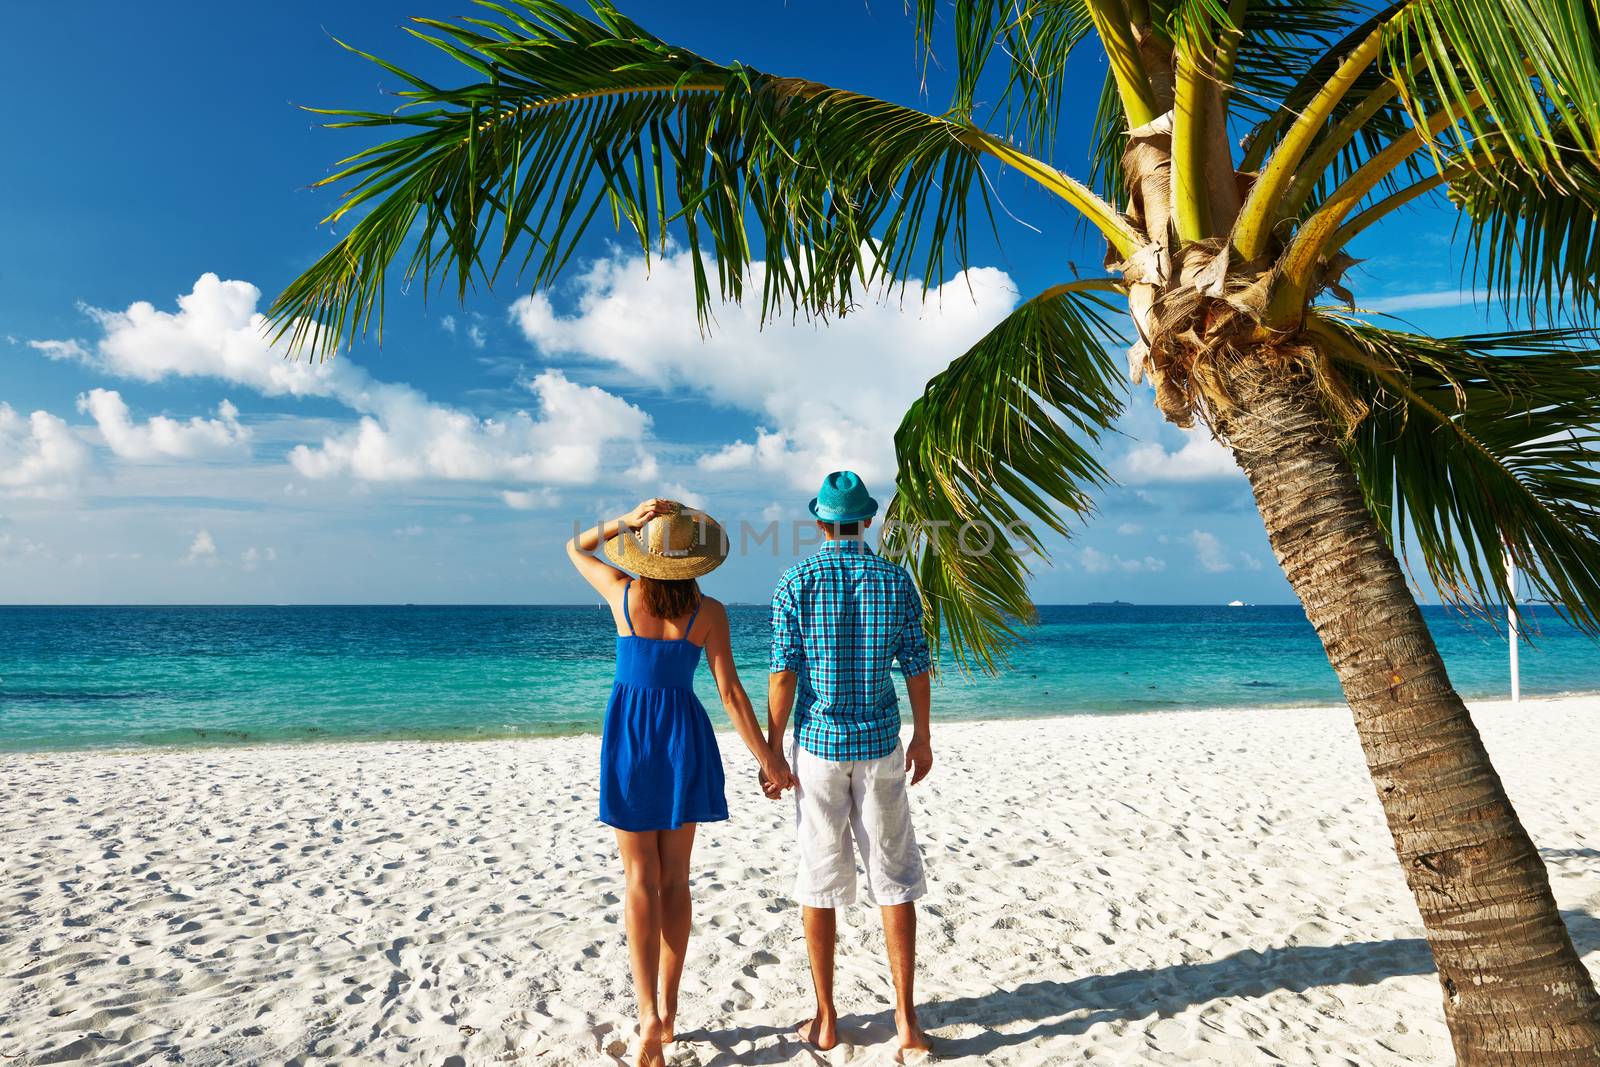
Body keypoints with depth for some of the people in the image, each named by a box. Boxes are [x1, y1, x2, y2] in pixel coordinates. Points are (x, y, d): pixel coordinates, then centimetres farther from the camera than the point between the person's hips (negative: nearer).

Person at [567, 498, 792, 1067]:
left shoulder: (623, 594, -7)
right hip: (683, 737, 1)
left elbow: (575, 547, 12)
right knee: (675, 879, 13)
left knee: (641, 882, 7)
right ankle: (668, 1008, 22)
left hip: (629, 736, 0)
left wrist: (624, 521, -5)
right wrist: (766, 758, -2)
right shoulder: (708, 611, -8)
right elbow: (730, 692, -9)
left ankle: (649, 1014, 1)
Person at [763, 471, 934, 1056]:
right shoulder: (896, 580, 0)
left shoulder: (796, 580, -6)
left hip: (817, 744, -1)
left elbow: (784, 672, -10)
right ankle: (906, 1017, 14)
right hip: (880, 745, 1)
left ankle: (825, 1019, 19)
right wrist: (923, 738, 14)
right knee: (894, 879, 10)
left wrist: (772, 752, -3)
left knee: (820, 880, 9)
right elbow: (916, 666, 2)